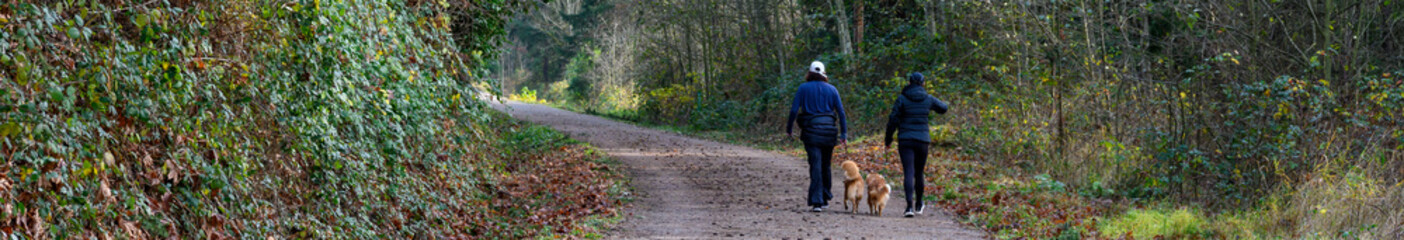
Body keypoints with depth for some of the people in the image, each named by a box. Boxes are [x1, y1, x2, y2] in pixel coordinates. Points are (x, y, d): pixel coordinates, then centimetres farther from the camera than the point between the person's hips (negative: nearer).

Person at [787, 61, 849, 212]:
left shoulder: (803, 88, 1)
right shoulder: (832, 89, 7)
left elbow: (794, 110, -4)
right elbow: (841, 112, 3)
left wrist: (789, 128, 6)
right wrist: (844, 134, 4)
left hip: (811, 130, -2)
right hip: (828, 131, 2)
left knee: (815, 166, -6)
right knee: (826, 165, 16)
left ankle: (817, 201, -15)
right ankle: (825, 198, 25)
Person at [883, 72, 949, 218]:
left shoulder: (902, 99, -5)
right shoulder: (928, 99, 3)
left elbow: (893, 120, -5)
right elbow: (943, 108, 21)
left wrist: (888, 139, 5)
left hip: (905, 140, -2)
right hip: (923, 140, 2)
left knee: (908, 173, -7)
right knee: (919, 173, 17)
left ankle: (910, 206, -20)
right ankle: (918, 205, 30)